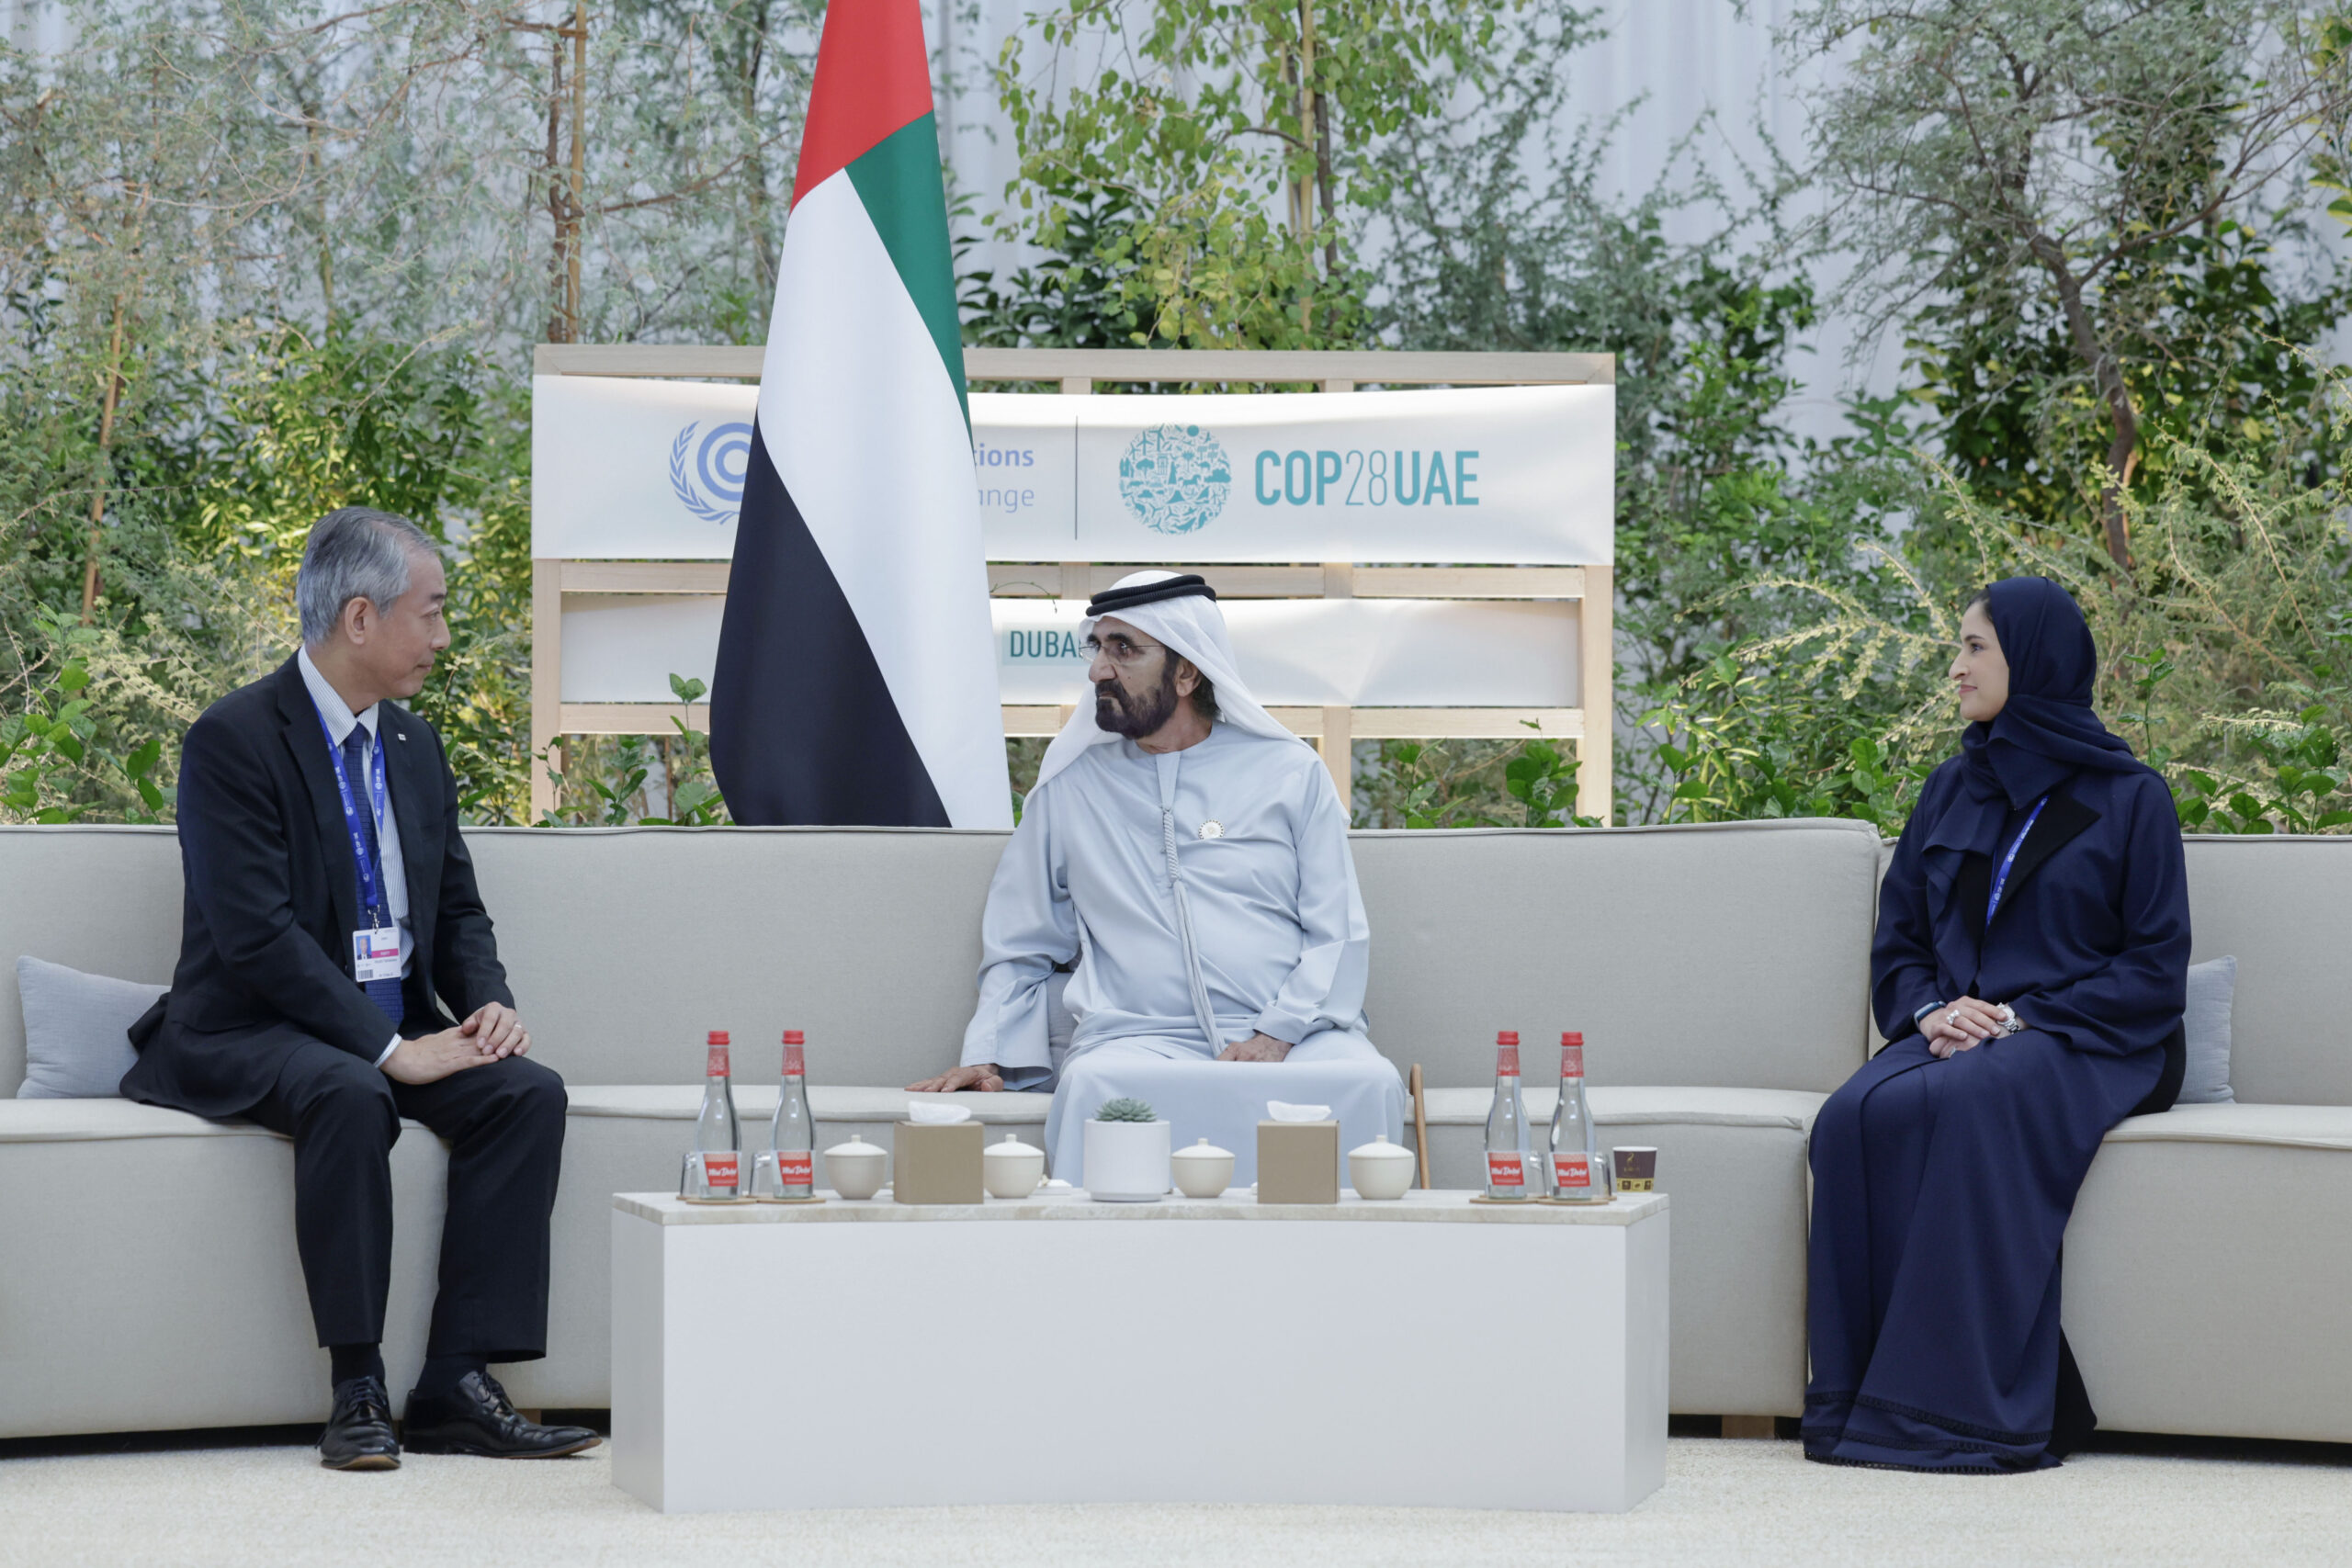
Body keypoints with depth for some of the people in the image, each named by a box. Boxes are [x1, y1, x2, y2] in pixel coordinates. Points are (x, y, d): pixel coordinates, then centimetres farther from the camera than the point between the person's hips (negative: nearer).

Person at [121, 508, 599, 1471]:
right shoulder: (232, 740, -11)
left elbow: (457, 911, 18)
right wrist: (387, 1047, -25)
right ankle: (356, 1389, -29)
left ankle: (457, 1383, -21)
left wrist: (490, 1002, -5)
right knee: (350, 1097, -38)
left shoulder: (415, 749, 13)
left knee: (530, 1092, -20)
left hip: (398, 1033, 7)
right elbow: (257, 936, -20)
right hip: (255, 1035, -7)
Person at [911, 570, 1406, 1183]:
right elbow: (1019, 948, 25)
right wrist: (986, 1057, 8)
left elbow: (1340, 937, 9)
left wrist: (1275, 1035, -8)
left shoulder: (1290, 771, 14)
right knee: (1093, 1084, -38)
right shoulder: (1070, 785, 20)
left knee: (1367, 1082, -35)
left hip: (1291, 1037, 0)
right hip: (1139, 1036, 0)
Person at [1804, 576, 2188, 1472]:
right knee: (1859, 1115, -30)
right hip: (1958, 1034, 5)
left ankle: (1974, 1406, -36)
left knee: (1967, 1104, -37)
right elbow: (1897, 944, 17)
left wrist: (2020, 1018, -14)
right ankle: (1863, 1392, -29)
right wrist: (1931, 1010, -6)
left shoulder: (2128, 797, 3)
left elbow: (2156, 971, -3)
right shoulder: (1951, 792, 18)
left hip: (2086, 1044, -5)